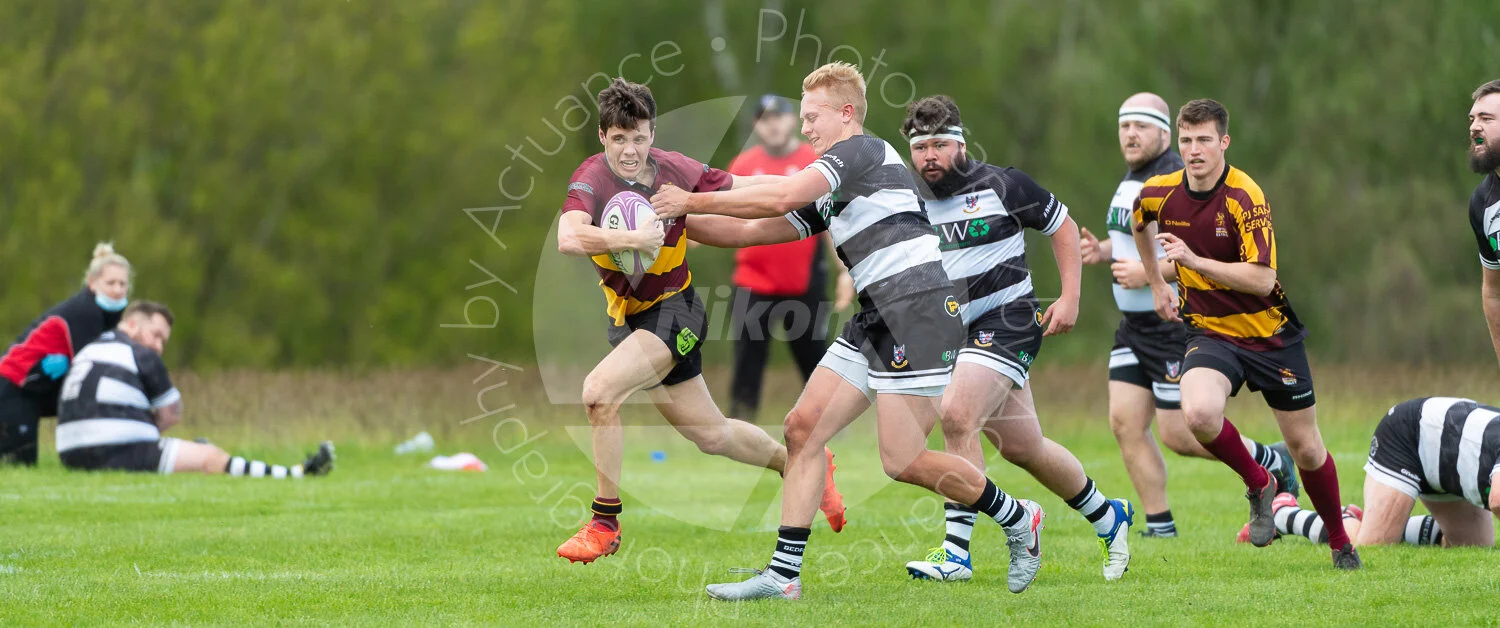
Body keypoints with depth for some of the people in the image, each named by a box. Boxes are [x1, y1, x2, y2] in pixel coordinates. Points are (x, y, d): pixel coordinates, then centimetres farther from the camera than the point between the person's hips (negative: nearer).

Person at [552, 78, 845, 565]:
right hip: (628, 318, 3)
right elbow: (568, 238, -37)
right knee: (710, 434, 14)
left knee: (599, 391, -26)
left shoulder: (675, 171, -14)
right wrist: (635, 238, -42)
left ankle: (605, 523, -15)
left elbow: (742, 186, 5)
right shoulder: (592, 179, -18)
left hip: (674, 310, -3)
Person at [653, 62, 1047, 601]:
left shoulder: (862, 151, -6)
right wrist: (681, 218, 11)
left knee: (903, 461, -11)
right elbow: (753, 230, 23)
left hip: (918, 309, -10)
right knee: (803, 426, 1)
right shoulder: (827, 197, 22)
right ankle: (784, 573, 1)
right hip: (876, 322, 10)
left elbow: (778, 199, -17)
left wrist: (692, 201, -9)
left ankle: (1017, 520, 11)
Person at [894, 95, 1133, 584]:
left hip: (1007, 320, -6)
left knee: (956, 415, -26)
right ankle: (1107, 517, 35)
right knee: (1020, 447, 12)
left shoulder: (1001, 186, -6)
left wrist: (1070, 298, -2)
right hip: (956, 333, 6)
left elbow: (1062, 226, 4)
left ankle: (956, 552, -24)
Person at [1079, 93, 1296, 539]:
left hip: (1177, 324, -9)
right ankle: (1160, 529, 6)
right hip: (1135, 325, 9)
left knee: (1178, 434, -6)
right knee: (1124, 422, 0)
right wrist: (1103, 251, 7)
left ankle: (1271, 462, 16)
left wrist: (1147, 272, -24)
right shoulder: (1130, 181, 12)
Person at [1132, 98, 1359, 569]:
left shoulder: (1245, 197, -21)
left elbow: (1262, 279, -27)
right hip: (1210, 332, 3)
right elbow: (1140, 225, 22)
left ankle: (1340, 543, 30)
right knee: (1199, 412, -29)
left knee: (1306, 449, 6)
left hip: (1270, 335, -3)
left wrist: (1195, 260, -32)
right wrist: (1157, 284, 24)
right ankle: (1257, 485, 0)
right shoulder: (1158, 194, -5)